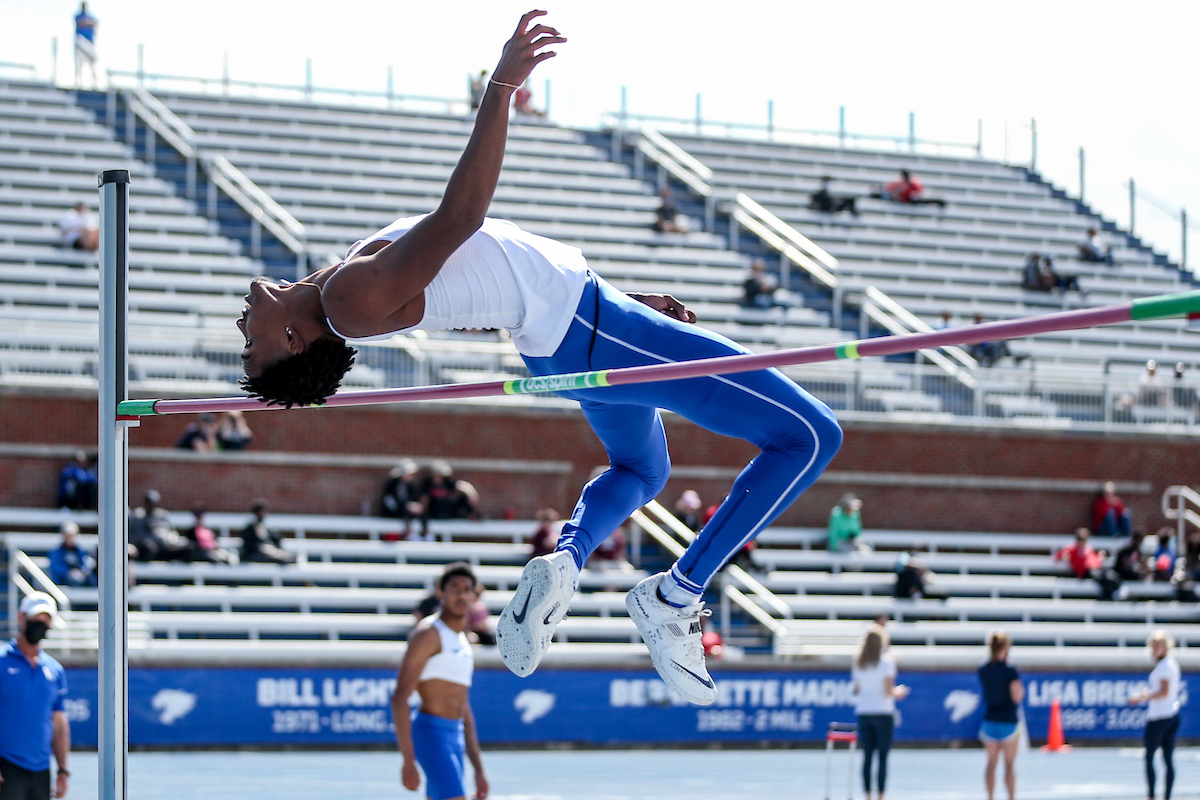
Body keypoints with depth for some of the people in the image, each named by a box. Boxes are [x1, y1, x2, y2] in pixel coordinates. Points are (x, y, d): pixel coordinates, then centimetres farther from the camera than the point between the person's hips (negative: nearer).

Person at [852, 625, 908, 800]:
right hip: (883, 713, -4)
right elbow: (888, 691, -11)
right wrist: (898, 692, 9)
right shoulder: (886, 662, -8)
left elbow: (857, 691, 8)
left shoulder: (858, 664, 6)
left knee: (867, 756, 8)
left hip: (863, 713, 4)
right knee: (883, 758, -1)